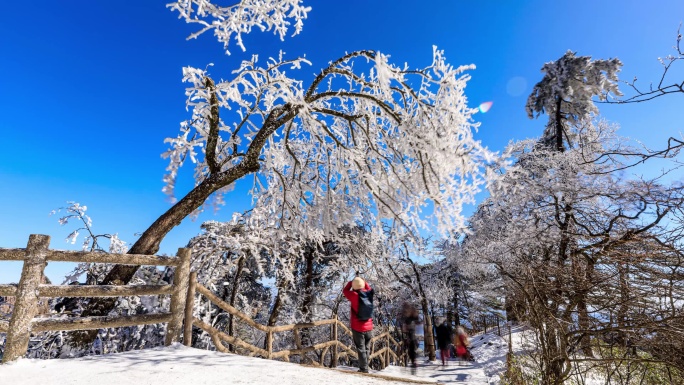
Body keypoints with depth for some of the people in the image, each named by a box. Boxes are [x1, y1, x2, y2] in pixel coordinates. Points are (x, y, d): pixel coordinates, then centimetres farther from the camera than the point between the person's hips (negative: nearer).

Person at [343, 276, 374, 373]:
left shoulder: (354, 295, -18)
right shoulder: (369, 294, -6)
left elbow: (345, 290, 0)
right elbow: (369, 289, 18)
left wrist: (350, 282, 7)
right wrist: (363, 281, 17)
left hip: (357, 327, -4)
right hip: (368, 327, 4)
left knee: (361, 349, 5)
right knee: (366, 348, 16)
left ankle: (364, 368, 7)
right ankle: (365, 367, 22)